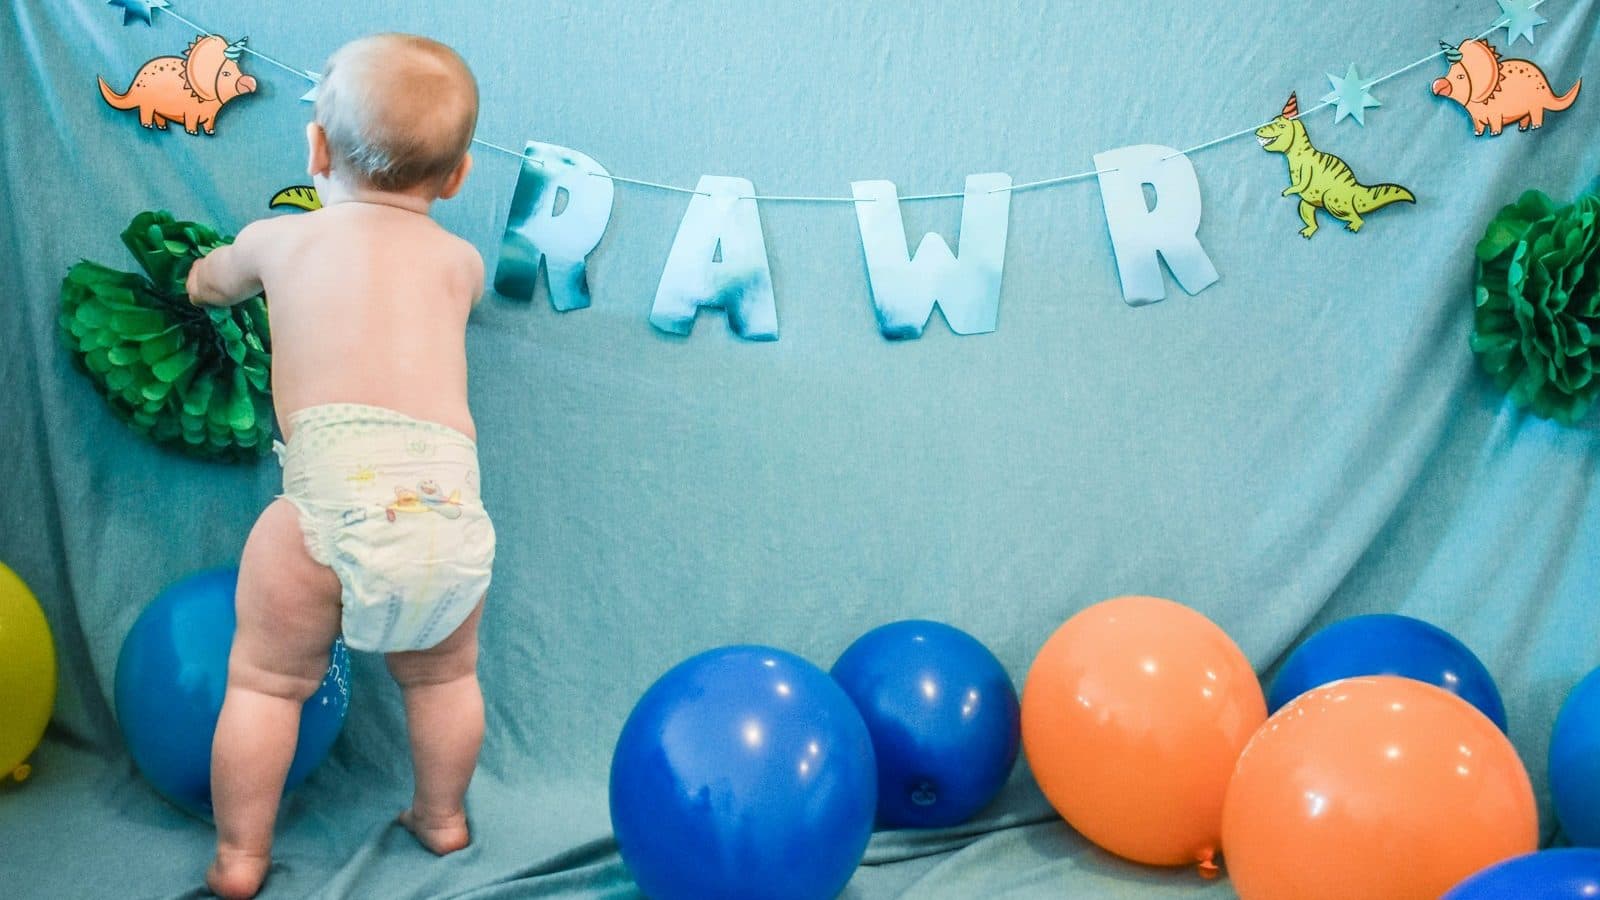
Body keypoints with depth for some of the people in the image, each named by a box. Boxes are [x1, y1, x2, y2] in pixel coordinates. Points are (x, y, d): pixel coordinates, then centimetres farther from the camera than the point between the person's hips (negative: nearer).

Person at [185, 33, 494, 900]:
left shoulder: (279, 237, 18)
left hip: (331, 498, -2)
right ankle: (443, 817, 42)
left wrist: (199, 280, 64)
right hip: (449, 504, 2)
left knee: (265, 680, 17)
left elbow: (210, 281, 40)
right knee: (443, 677, 25)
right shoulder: (460, 259, 19)